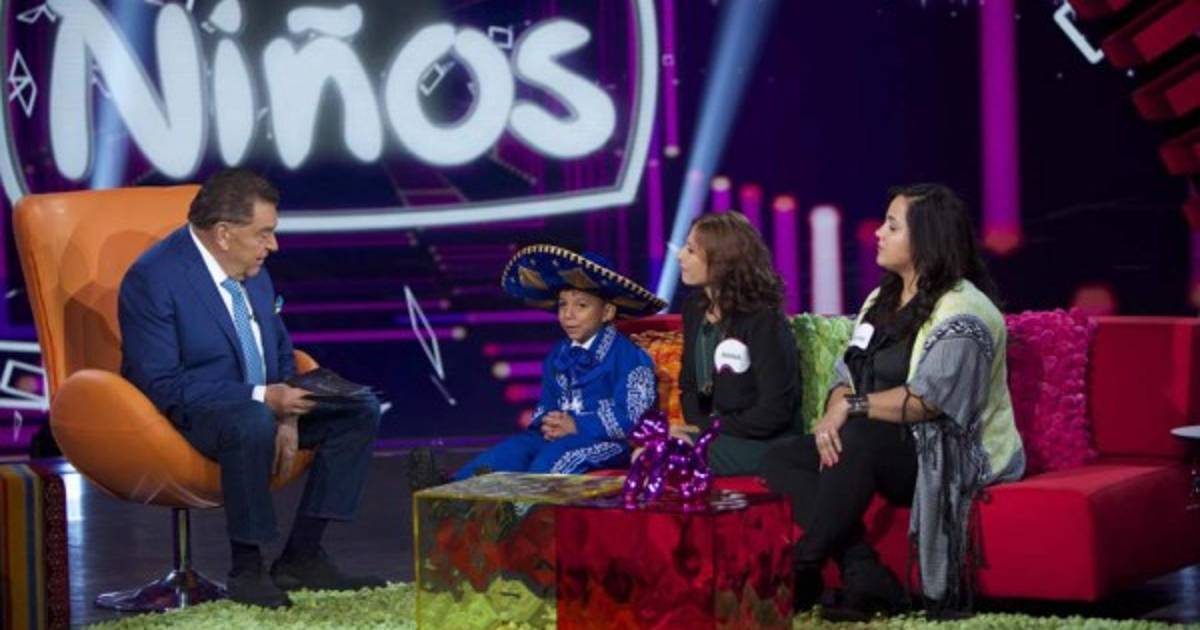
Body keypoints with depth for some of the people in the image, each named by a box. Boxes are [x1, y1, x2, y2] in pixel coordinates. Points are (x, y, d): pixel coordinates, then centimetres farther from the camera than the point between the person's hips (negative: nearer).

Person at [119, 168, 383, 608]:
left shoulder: (252, 272, 5)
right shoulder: (152, 279, -20)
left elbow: (280, 351, 15)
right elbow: (162, 385, -24)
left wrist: (286, 416, -7)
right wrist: (263, 399, -28)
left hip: (260, 404, 8)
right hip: (184, 415, -8)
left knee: (360, 411, -3)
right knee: (252, 423, -39)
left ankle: (301, 557, -3)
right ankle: (246, 569, -22)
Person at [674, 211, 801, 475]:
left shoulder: (763, 320, -13)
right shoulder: (695, 307, 9)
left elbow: (774, 412, -17)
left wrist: (706, 429, -15)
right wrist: (695, 427, -7)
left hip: (764, 444, -7)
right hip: (713, 435, 7)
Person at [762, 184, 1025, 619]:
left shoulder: (962, 314, -15)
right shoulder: (882, 300, 13)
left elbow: (928, 399, -25)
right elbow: (847, 376, 8)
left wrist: (852, 407, -22)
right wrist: (832, 415, -14)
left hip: (955, 454, -9)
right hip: (887, 450, 9)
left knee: (858, 439, -34)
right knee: (782, 459, -6)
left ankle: (802, 573, -24)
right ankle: (866, 576, -22)